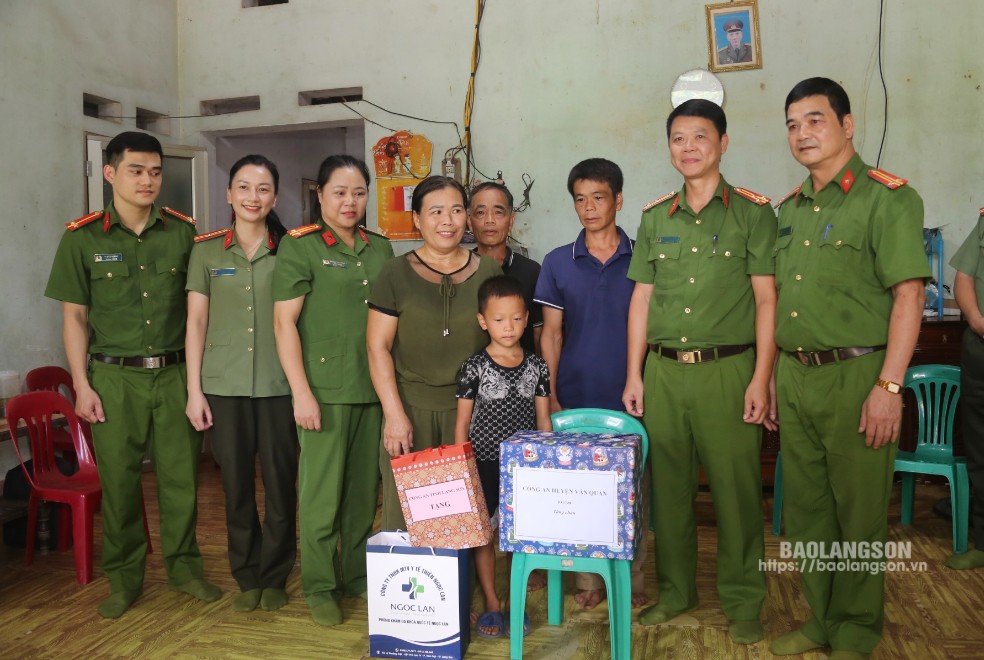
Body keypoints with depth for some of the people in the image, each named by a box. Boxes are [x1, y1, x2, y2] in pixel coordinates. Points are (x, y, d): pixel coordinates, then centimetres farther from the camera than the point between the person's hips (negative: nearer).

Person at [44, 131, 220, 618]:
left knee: (181, 475, 7)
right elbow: (75, 317, 3)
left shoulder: (182, 231, 4)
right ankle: (124, 578, 25)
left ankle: (183, 566, 25)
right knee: (119, 479, 7)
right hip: (115, 377, -1)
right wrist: (82, 385, -3)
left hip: (175, 373, 1)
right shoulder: (82, 238, 1)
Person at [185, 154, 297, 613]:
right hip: (224, 385, 1)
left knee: (280, 482, 3)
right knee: (236, 484, 8)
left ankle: (275, 576, 22)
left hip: (278, 384, -1)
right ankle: (247, 578, 26)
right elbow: (196, 322, 5)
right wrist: (194, 390, 0)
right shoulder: (206, 250, 6)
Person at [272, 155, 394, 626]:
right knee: (322, 493, 2)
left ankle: (357, 577, 29)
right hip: (326, 388, -5)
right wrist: (301, 392, -12)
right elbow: (284, 323, -7)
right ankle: (319, 588, 18)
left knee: (365, 490, 12)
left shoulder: (380, 248, 12)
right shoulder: (300, 246, -3)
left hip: (373, 388, 5)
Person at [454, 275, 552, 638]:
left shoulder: (537, 366, 1)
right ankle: (491, 604, 25)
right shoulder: (474, 366, -6)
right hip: (484, 464, -1)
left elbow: (544, 420, 6)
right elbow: (462, 422, -1)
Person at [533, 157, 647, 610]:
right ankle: (588, 580, 22)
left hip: (629, 400, -1)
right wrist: (551, 396, -2)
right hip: (575, 399, 1)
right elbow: (551, 333, 5)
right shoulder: (558, 263, 5)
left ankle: (630, 581, 22)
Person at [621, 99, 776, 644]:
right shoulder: (654, 217, 12)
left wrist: (761, 378, -9)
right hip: (664, 371, 3)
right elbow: (642, 299, 13)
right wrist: (634, 374, 8)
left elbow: (766, 299, -2)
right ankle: (675, 591, 26)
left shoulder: (753, 211, 2)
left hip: (727, 369, -3)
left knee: (736, 487, 2)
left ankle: (743, 602, 20)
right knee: (669, 483, 10)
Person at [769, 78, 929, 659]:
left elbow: (908, 295, -13)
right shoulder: (790, 207, 14)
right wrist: (772, 373, 13)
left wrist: (889, 386, -19)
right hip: (794, 377, 7)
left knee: (859, 514, 5)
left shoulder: (886, 197, -7)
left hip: (855, 376, -6)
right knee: (806, 508, 14)